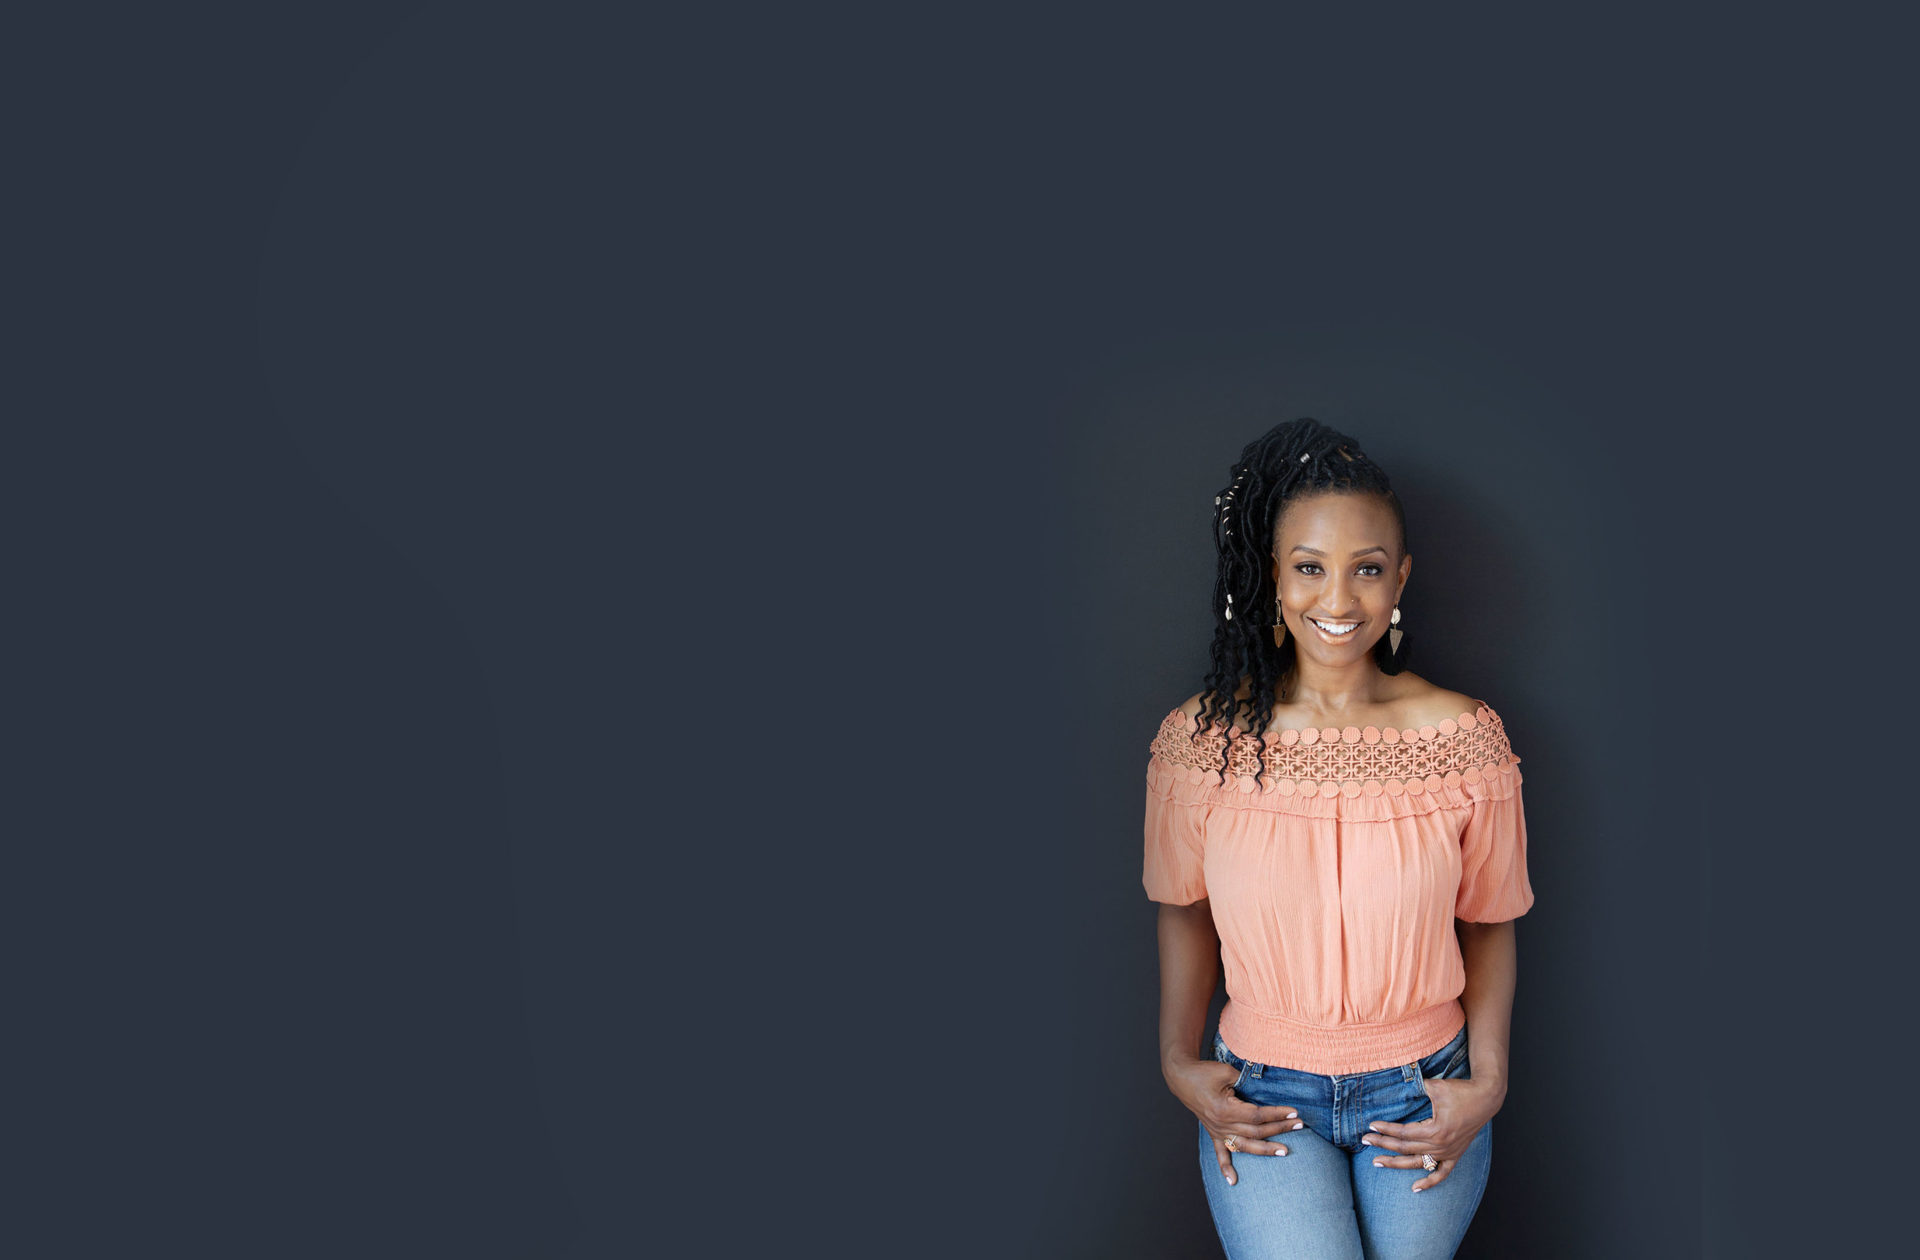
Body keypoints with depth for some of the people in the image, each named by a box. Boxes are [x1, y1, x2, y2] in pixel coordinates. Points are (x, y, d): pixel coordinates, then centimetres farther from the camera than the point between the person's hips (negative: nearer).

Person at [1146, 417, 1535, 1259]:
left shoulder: (1467, 738, -6)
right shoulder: (1200, 740, -7)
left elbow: (1488, 920, 4)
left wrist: (1487, 1081, -3)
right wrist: (1179, 1061, 0)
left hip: (1424, 1092, 1)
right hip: (1262, 1095, -1)